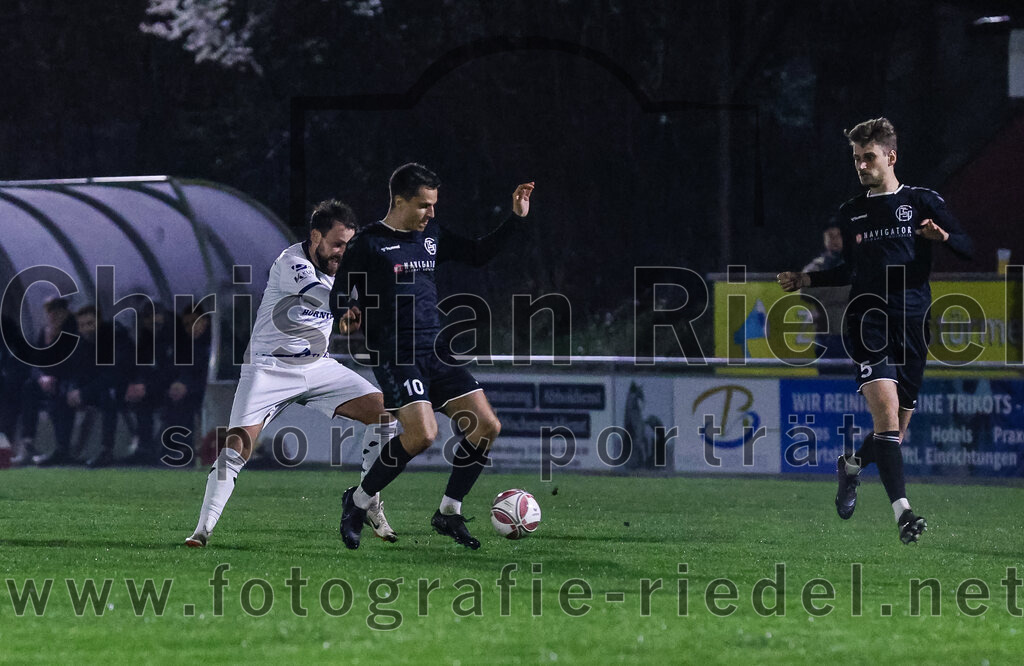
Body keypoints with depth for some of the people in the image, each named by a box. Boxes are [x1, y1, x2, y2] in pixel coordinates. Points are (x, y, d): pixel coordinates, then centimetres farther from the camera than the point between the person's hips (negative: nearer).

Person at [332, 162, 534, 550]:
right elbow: (338, 296, -5)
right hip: (395, 354, -7)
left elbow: (477, 254, 26)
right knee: (422, 433, -24)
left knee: (486, 426, -2)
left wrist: (515, 219, 17)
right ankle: (358, 501, -3)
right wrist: (346, 312, -29)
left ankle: (449, 514, 13)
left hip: (435, 351, 7)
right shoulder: (369, 242, -5)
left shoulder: (432, 236, 13)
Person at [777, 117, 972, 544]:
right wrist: (807, 280, 19)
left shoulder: (922, 202, 7)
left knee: (897, 428, 4)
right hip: (868, 318, 0)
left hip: (913, 324, 0)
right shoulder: (850, 213, 17)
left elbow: (968, 249, 2)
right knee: (884, 406, -23)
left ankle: (852, 466, 37)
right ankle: (902, 510, -29)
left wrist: (943, 237, -18)